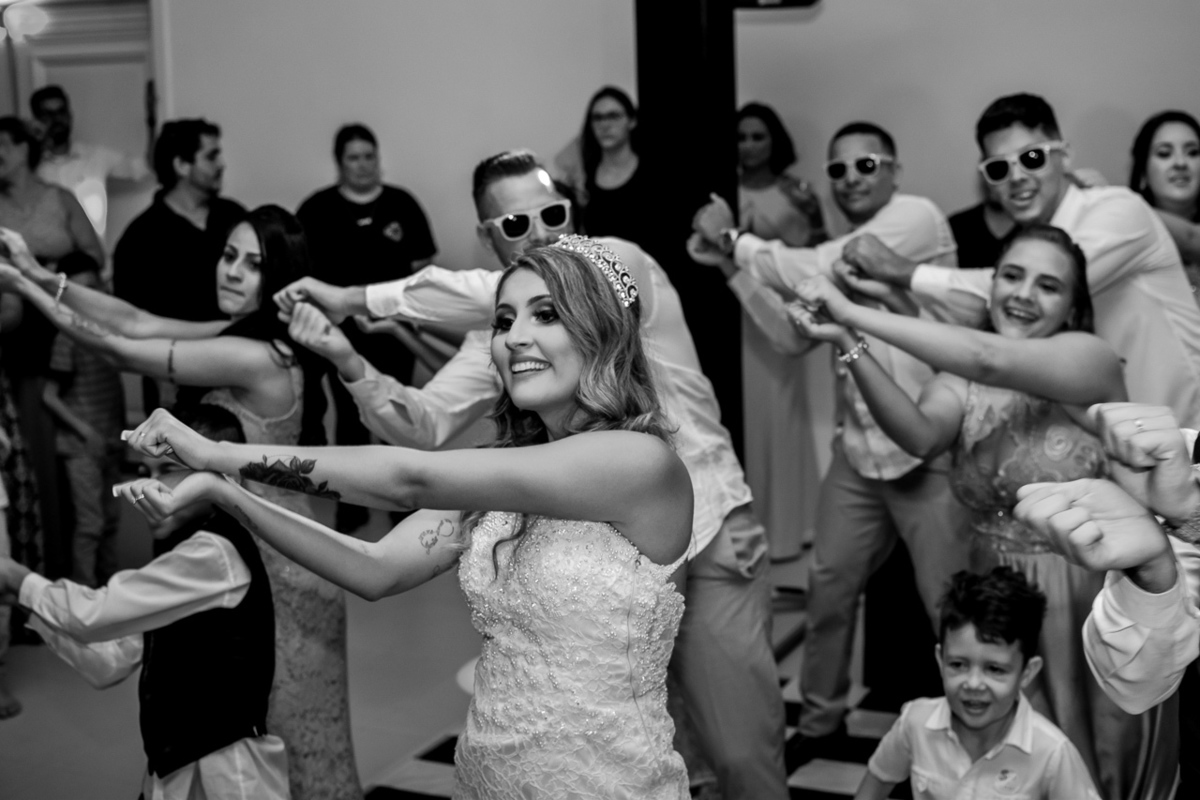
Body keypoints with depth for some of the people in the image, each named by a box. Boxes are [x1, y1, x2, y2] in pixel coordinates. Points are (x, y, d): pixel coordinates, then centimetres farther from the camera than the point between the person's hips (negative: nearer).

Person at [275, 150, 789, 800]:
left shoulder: (621, 264, -10)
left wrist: (359, 298, -22)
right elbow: (423, 426, -4)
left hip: (710, 535, -4)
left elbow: (501, 293, -27)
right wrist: (347, 361, -21)